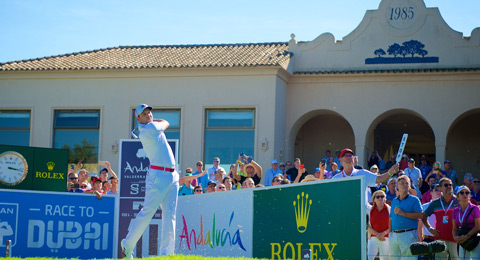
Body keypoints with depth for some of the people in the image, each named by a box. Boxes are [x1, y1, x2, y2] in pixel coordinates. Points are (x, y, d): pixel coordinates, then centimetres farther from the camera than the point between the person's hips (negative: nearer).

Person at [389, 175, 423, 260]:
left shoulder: (414, 200, 3)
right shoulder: (394, 201, 19)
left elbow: (420, 215, -10)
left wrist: (403, 213, -12)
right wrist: (390, 233, 12)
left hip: (408, 234, -6)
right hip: (394, 235, 6)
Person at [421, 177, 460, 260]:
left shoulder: (459, 202, 4)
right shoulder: (435, 203, 11)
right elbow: (423, 216, 19)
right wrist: (429, 228, 7)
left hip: (454, 239, -2)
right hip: (440, 239, 2)